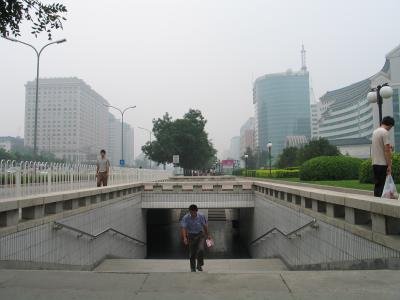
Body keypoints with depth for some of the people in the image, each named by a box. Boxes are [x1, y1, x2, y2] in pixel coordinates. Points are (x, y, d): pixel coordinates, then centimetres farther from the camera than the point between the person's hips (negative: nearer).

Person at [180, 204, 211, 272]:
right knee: (192, 253, 2)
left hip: (200, 234, 0)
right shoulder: (185, 218, -19)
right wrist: (184, 238, -40)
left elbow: (205, 225, 0)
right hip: (191, 236, 0)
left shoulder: (201, 216, -15)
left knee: (201, 249, -19)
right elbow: (183, 228, -26)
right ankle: (193, 268, 22)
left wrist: (207, 235, 9)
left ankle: (199, 265, 3)